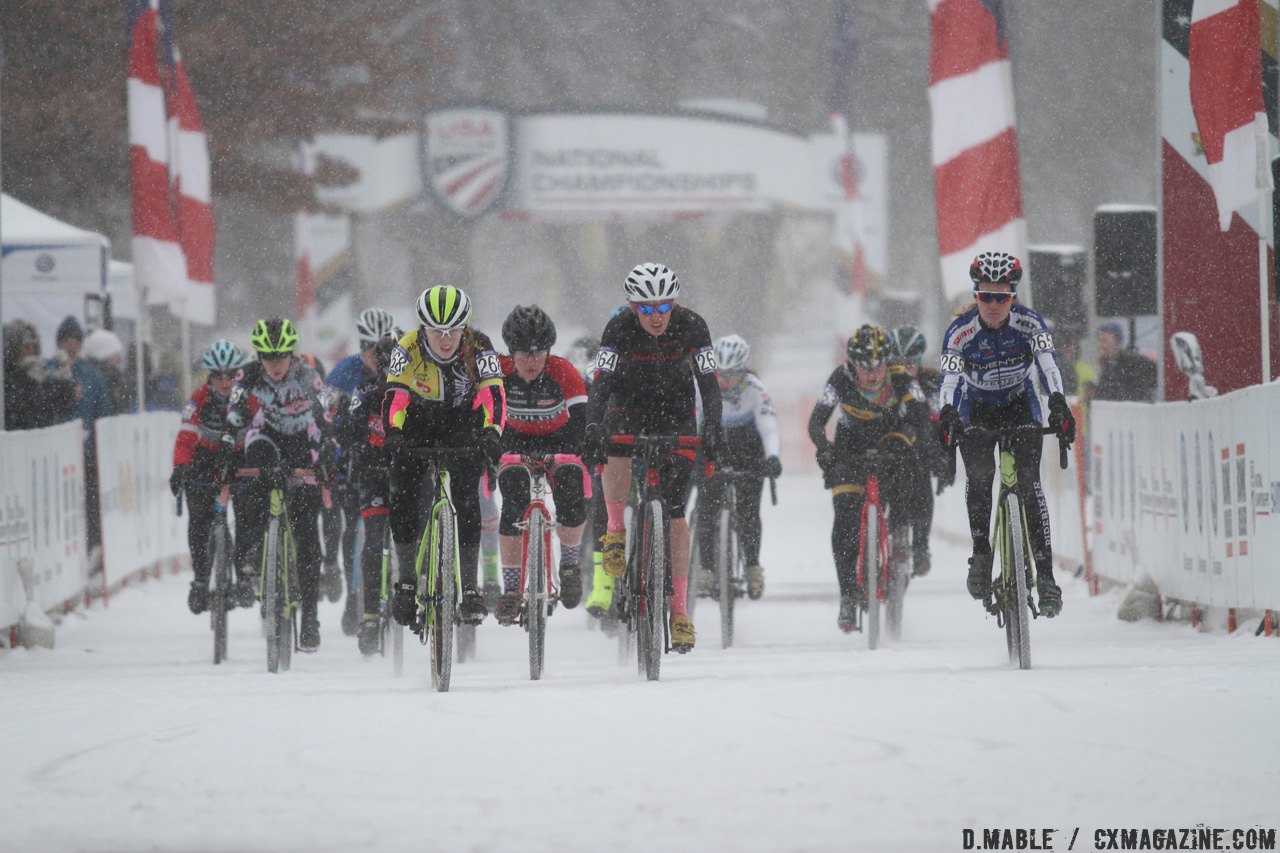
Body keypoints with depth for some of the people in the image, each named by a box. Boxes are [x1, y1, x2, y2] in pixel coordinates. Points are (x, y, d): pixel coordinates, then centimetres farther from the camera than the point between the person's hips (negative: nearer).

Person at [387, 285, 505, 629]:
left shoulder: (479, 349, -24)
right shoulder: (408, 349, -22)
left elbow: (494, 394, -32)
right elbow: (394, 396, -27)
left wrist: (492, 432, -50)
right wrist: (394, 433, -46)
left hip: (463, 423, -1)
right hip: (420, 422, 1)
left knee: (466, 499, -17)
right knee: (401, 496, -14)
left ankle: (470, 589, -12)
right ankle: (407, 581, 0)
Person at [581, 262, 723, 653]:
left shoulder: (691, 327, -20)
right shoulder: (619, 329, -22)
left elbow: (709, 384, -20)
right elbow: (600, 383, -28)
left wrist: (712, 432, -33)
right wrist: (592, 428, -43)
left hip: (676, 416, 0)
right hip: (629, 405, 0)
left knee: (674, 513, -7)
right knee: (615, 446, -37)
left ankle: (679, 609, -3)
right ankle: (615, 531, -16)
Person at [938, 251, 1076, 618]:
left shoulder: (1029, 323, -21)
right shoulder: (960, 332, -23)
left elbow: (1048, 364, -33)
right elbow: (950, 377, -34)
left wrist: (1058, 403, -51)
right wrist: (947, 413, -54)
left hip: (1021, 407, 0)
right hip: (976, 412, 0)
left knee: (1029, 483, -16)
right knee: (979, 477, -26)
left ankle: (1044, 574, -16)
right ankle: (981, 554, -9)